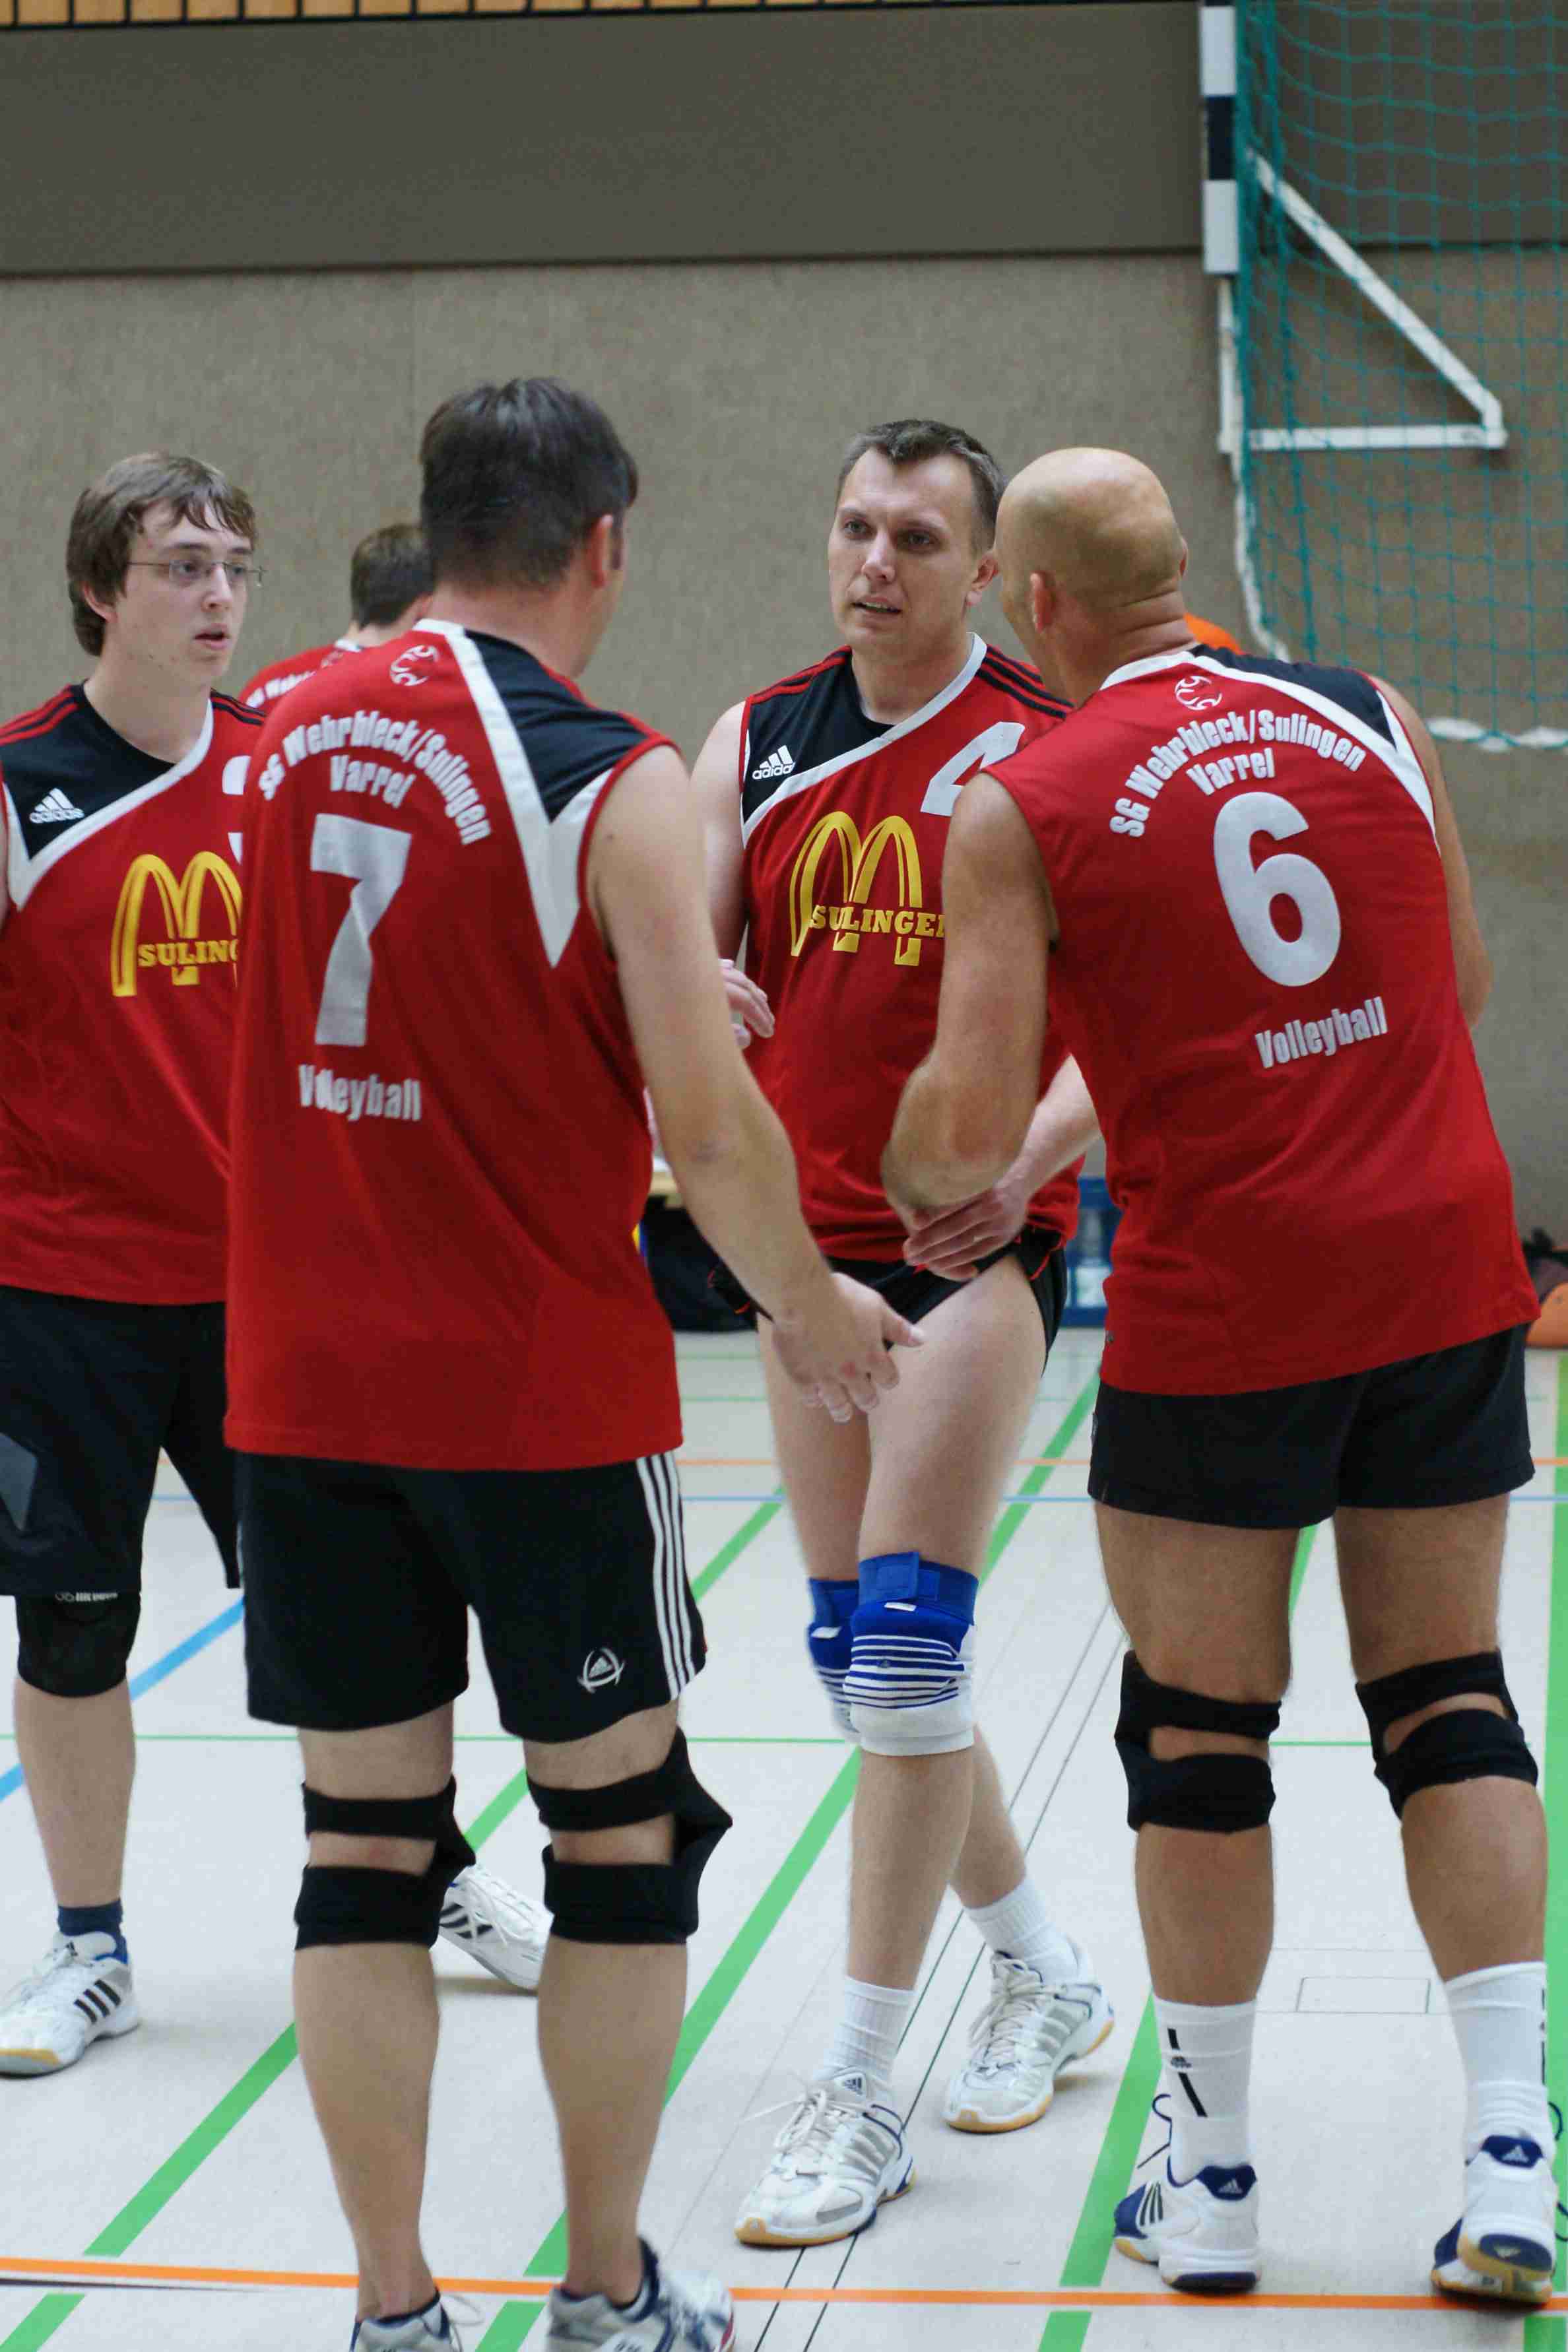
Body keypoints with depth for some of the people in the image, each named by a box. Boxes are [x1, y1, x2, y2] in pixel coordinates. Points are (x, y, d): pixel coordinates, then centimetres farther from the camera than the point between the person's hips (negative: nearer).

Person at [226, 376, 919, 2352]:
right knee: (620, 1834, 10)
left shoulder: (288, 734, 5)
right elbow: (708, 1132, -15)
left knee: (363, 1847, 9)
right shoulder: (612, 780, -12)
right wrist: (809, 1306, 2)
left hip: (306, 1386, 5)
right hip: (544, 1393, -4)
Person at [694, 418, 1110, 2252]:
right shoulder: (755, 745, 7)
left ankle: (857, 2088, -7)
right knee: (860, 1652, 11)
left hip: (979, 1241, -5)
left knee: (906, 1632, -13)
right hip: (808, 1239, 6)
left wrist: (1022, 1159, -24)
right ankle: (1043, 1977, 31)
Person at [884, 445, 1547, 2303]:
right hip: (1445, 1264, 4)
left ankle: (1210, 2178, 18)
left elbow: (973, 1122, -11)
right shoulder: (1374, 718, 6)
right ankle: (1511, 2156, 6)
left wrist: (914, 1178, 11)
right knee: (1445, 1692, 12)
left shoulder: (1021, 807, -7)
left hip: (1221, 1303, -4)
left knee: (1198, 1726, 9)